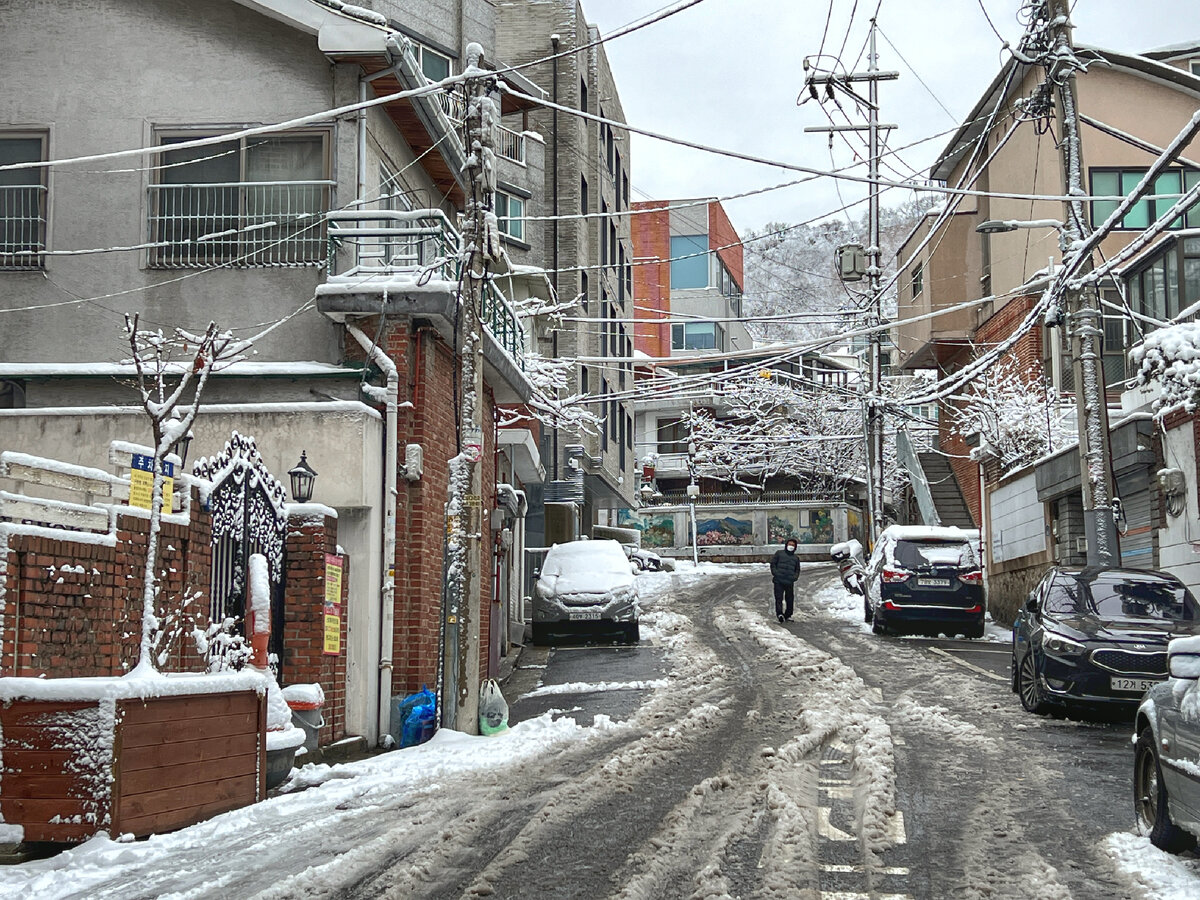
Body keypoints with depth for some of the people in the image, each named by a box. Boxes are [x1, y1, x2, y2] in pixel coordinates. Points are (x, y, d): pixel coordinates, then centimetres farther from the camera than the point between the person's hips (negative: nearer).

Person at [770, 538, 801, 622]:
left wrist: (794, 577, 3)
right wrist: (775, 573, -8)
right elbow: (773, 564, 7)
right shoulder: (779, 553, 10)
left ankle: (788, 616, 13)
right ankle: (779, 613, -20)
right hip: (778, 581, -3)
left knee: (790, 600, 4)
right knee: (779, 598, -12)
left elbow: (797, 570, 24)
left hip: (790, 583, 3)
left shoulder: (795, 558, 19)